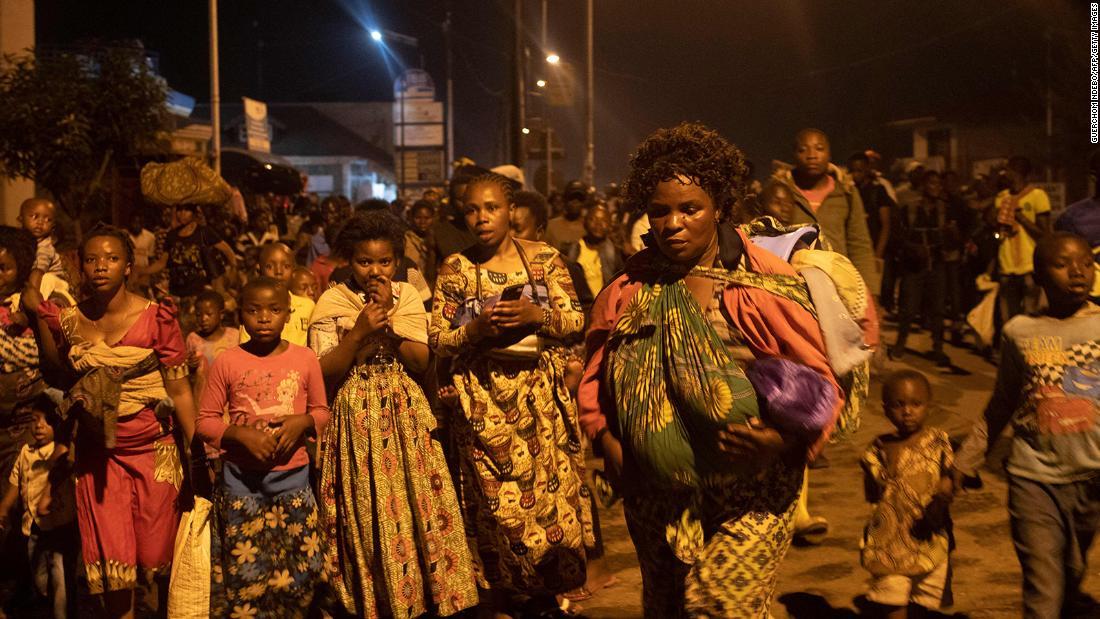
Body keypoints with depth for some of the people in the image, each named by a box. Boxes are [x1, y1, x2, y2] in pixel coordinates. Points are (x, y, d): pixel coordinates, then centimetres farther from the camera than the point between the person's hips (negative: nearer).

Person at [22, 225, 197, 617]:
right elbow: (68, 402, 8)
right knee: (110, 564, 6)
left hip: (153, 450, -2)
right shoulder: (67, 321, 1)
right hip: (97, 456, 3)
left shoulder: (156, 317, -9)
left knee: (162, 555, 8)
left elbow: (179, 392, -9)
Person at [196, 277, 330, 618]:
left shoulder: (305, 358, 0)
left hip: (292, 477, 1)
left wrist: (302, 421, -12)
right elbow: (204, 421, 0)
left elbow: (322, 411, 9)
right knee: (243, 573, 5)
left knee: (295, 577, 7)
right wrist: (240, 433, -16)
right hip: (241, 479, -1)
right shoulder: (227, 362, -3)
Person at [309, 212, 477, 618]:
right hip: (356, 419, -2)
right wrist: (358, 332, -16)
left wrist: (389, 318, -13)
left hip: (406, 416, 2)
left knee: (416, 504, 0)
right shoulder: (331, 302, -1)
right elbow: (324, 375, -6)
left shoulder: (407, 296, 6)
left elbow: (420, 364, -2)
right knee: (366, 512, 0)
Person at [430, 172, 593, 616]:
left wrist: (536, 315, -16)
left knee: (549, 489, 4)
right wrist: (475, 329, -15)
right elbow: (436, 339, 3)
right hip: (483, 397, -1)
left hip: (539, 392, 1)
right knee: (496, 500, 1)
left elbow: (575, 318, 2)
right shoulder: (454, 268, 2)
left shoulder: (544, 257, 3)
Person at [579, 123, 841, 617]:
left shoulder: (763, 288, -11)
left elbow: (819, 383, -9)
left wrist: (782, 439, -26)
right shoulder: (628, 291, 1)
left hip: (746, 500, -4)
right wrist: (606, 439, -5)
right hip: (655, 498, 5)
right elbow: (594, 376, 10)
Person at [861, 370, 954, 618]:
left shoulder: (938, 441, -3)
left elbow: (949, 484, -6)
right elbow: (871, 495, 4)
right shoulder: (881, 447, -1)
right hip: (890, 540, 0)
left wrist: (941, 499, -25)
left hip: (930, 538, 0)